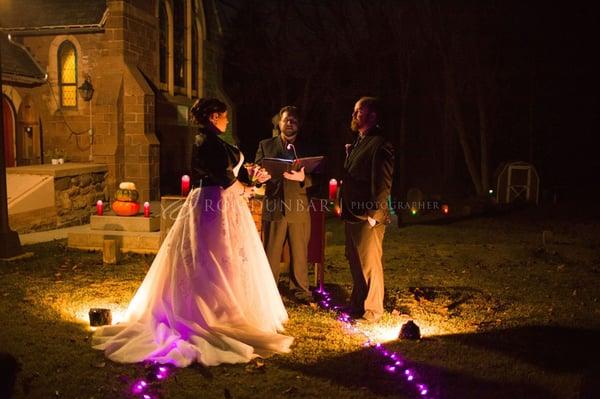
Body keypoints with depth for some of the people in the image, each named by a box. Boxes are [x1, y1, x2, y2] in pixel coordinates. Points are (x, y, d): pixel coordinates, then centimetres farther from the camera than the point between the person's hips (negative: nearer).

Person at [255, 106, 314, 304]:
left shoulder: (307, 148, 11)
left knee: (299, 252, 5)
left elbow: (316, 178, 3)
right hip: (274, 207, 0)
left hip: (299, 208, 0)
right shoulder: (265, 145, 12)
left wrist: (302, 178, -19)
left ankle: (300, 290, 18)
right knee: (271, 251, 4)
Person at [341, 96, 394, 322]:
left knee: (369, 264, 0)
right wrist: (343, 206, 14)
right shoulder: (359, 143, 17)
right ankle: (357, 304, 30)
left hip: (367, 218, -9)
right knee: (355, 261, 17)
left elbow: (382, 184, -18)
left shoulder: (379, 145, -13)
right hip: (352, 215, 9)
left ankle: (372, 311, 12)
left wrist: (374, 215, -20)